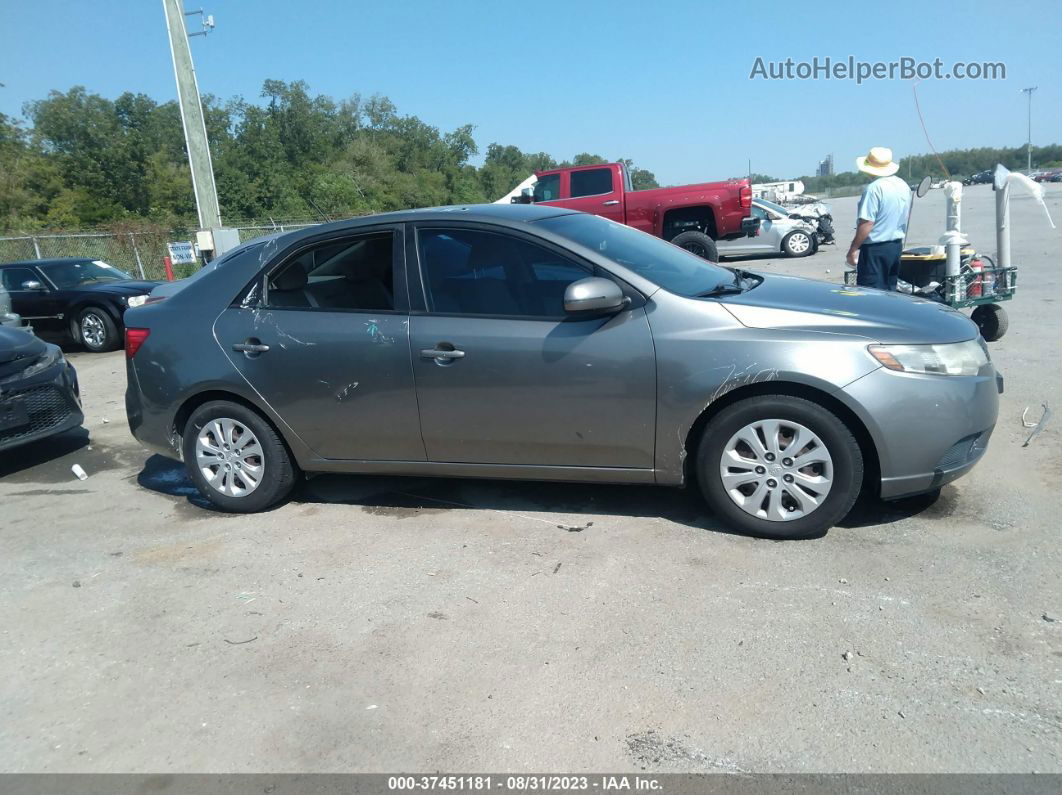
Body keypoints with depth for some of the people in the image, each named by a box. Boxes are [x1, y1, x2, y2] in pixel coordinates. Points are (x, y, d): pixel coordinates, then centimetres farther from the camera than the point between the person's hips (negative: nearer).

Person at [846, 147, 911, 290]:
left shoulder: (874, 188, -17)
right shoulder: (903, 186, 10)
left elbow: (867, 223, -21)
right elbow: (903, 221, 18)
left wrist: (853, 249, -17)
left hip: (875, 248, -9)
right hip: (896, 246, 9)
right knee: (889, 290, 15)